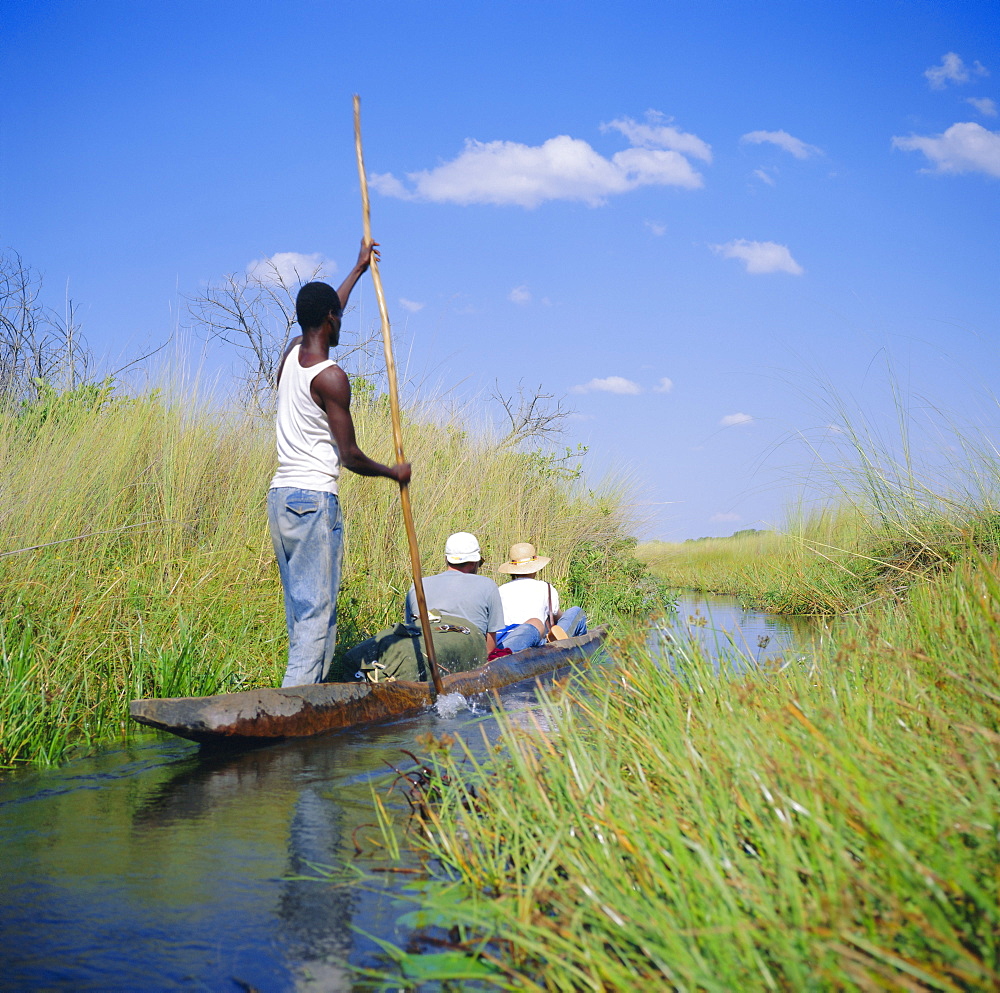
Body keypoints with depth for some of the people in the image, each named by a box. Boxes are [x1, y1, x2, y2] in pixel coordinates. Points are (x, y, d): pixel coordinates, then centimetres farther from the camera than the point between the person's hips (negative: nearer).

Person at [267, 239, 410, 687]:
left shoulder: (291, 354, 11)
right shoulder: (331, 377, -12)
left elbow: (320, 320, 33)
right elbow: (350, 457, -12)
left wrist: (358, 269, 43)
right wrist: (393, 472, 6)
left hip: (279, 497, 9)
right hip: (314, 500, -9)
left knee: (300, 609, 11)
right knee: (316, 612, -8)